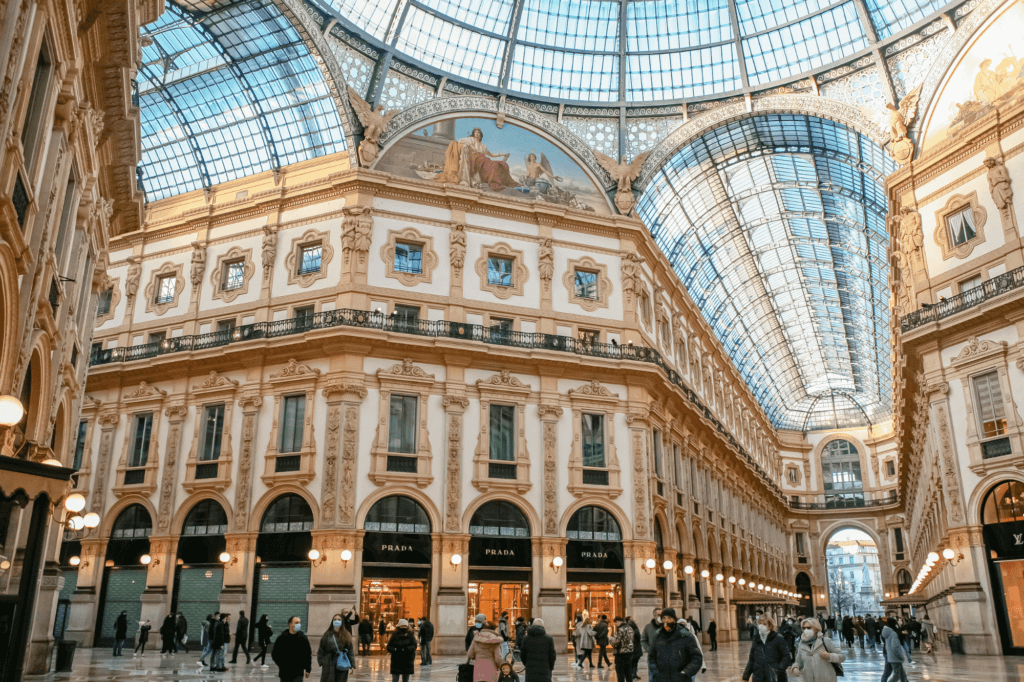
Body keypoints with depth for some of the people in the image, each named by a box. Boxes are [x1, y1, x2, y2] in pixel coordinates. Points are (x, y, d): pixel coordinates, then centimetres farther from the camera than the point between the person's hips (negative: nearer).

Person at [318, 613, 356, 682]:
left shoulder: (347, 635, 4)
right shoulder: (327, 635, 2)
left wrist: (351, 665, -1)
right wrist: (321, 662, -2)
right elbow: (321, 650, 4)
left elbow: (350, 650, 4)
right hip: (329, 665, -1)